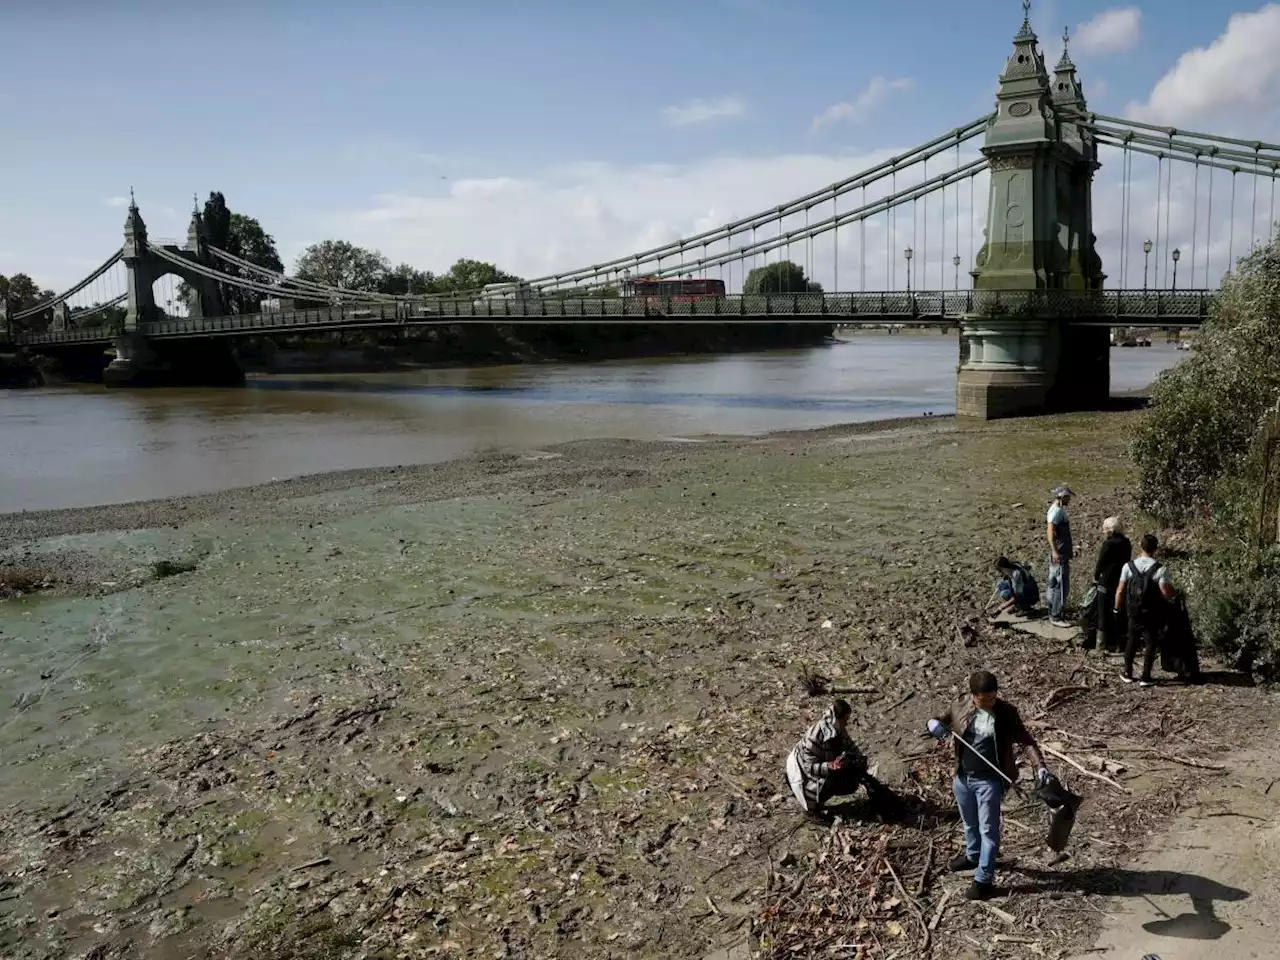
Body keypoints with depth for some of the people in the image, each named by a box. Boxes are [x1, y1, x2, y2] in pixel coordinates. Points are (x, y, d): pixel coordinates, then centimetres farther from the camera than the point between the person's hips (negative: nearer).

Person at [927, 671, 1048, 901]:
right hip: (962, 778, 4)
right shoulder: (959, 709, -6)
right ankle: (973, 855, 49)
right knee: (970, 823, 24)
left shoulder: (1007, 712, -13)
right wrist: (934, 723, -17)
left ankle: (984, 879, 12)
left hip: (989, 781, -4)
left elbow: (1026, 740, -9)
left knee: (988, 829, 3)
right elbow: (939, 721, 8)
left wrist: (1040, 765, -21)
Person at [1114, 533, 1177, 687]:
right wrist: (1175, 594, 3)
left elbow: (1120, 591, -4)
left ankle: (1128, 673, 25)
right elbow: (1167, 593, -20)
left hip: (1134, 612, 3)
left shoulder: (1129, 566, -7)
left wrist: (1117, 608, 10)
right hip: (1152, 614, -3)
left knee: (1132, 641, 18)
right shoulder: (1160, 569, -16)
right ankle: (1145, 677, 12)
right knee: (1150, 643, 10)